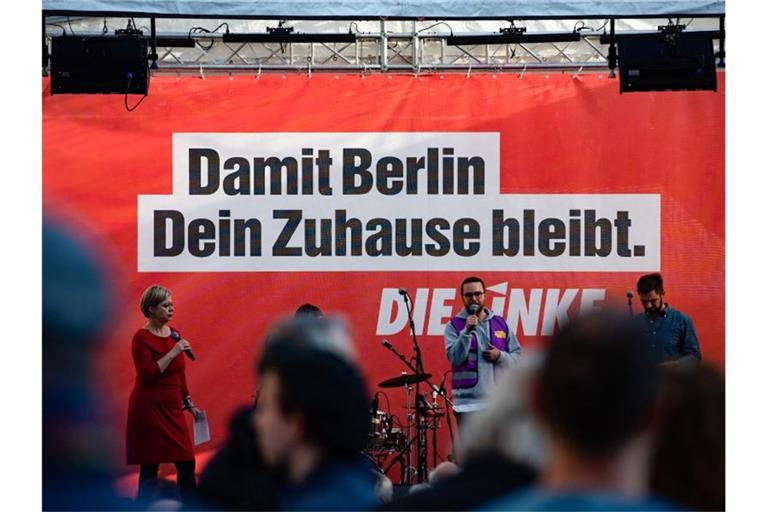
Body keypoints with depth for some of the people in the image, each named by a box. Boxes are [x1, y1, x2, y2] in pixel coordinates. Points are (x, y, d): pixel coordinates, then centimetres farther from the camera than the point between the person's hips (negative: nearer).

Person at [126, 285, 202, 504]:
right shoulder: (142, 337, -11)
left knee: (187, 463, 4)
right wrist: (173, 352, -22)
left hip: (172, 408, 7)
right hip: (149, 408, -7)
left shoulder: (174, 334, 10)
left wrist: (189, 404, 18)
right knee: (149, 466, -2)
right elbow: (147, 375, -20)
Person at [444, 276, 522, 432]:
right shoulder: (454, 326, 3)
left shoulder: (500, 324, 11)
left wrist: (500, 356, -8)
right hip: (468, 403, -3)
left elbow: (518, 356, 10)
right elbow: (455, 358, -10)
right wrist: (467, 331, -18)